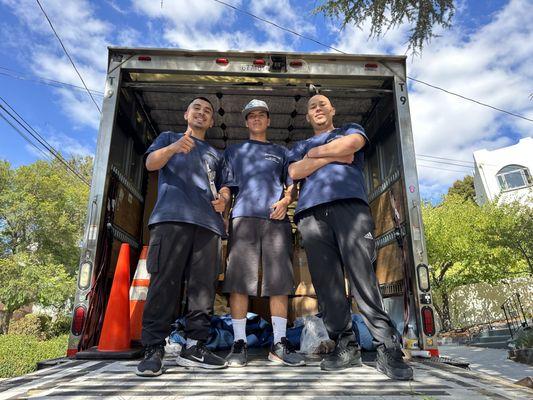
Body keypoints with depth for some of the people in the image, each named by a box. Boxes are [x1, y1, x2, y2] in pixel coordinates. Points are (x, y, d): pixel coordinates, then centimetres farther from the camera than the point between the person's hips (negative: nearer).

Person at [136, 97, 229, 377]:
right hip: (171, 216, -4)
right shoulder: (168, 138, 23)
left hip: (208, 223, 4)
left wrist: (222, 202, 8)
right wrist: (174, 148, -17)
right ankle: (153, 348, -7)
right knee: (165, 282, -12)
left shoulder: (215, 155, 32)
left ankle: (194, 347, 1)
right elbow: (151, 163, 4)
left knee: (203, 287, -4)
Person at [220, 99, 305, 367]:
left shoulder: (281, 152, 27)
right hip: (243, 216, -1)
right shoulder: (234, 151, 25)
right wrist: (221, 200, -8)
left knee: (280, 280, -4)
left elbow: (291, 187, 19)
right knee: (239, 280, -7)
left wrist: (285, 201, -3)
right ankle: (239, 343, 0)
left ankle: (279, 344, 2)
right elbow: (227, 186, 15)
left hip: (276, 219, 1)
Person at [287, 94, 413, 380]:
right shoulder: (300, 147, 33)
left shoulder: (350, 129, 29)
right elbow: (295, 172, 10)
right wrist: (333, 156, 6)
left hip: (349, 204, -2)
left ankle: (388, 348, -14)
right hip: (311, 212, 3)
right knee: (326, 281, -7)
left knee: (362, 274, -15)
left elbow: (351, 144, 2)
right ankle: (345, 346, -1)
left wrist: (316, 152, 13)